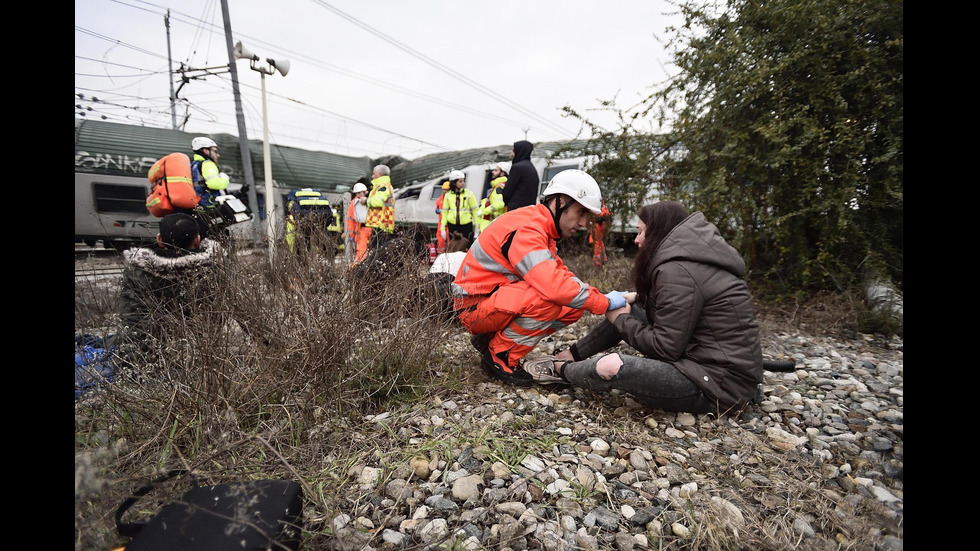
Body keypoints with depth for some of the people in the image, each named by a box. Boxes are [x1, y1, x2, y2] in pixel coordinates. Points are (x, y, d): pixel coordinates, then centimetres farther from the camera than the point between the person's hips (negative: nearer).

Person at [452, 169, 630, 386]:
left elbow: (560, 274, 9)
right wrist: (604, 302, -22)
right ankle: (498, 355, -9)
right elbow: (553, 286, -35)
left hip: (499, 298, 10)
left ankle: (491, 338, 7)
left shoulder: (542, 228, 8)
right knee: (550, 299, -31)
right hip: (475, 305, -10)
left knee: (574, 307, 0)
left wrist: (600, 296, -5)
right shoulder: (526, 230, -24)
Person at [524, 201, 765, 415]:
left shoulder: (677, 271, -21)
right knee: (629, 311, 11)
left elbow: (665, 348, -20)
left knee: (611, 366, -26)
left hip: (721, 382, -10)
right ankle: (569, 356, 15)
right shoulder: (690, 259, 9)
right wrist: (627, 308, 3)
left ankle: (561, 370, 3)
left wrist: (621, 320, -7)